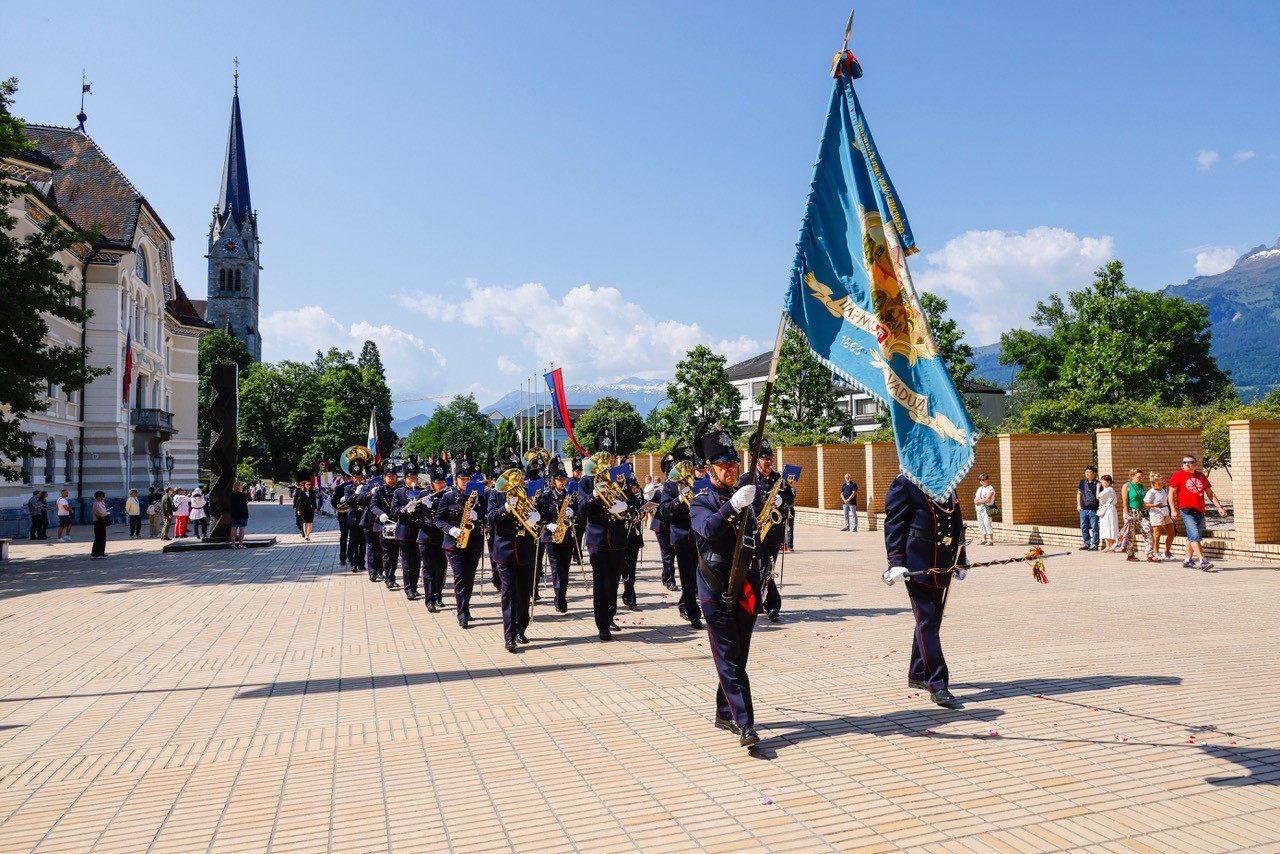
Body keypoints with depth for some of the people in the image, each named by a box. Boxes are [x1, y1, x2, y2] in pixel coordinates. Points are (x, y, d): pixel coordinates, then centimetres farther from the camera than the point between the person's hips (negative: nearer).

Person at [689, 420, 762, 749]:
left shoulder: (745, 497, 12)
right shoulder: (701, 502, -5)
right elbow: (709, 529, -28)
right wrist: (733, 506, -40)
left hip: (746, 591, 6)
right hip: (717, 594, -6)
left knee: (737, 658, 14)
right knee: (729, 660, -7)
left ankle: (725, 713, 28)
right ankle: (745, 725, -8)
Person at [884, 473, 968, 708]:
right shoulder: (904, 484, -7)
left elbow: (957, 523, 20)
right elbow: (893, 525, -11)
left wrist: (960, 560, 20)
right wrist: (896, 561, -19)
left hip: (942, 566, 8)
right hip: (917, 565, -7)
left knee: (932, 620, 15)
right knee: (927, 622, -7)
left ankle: (917, 675, 28)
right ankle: (937, 685, -6)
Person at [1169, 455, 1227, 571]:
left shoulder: (1201, 476, 15)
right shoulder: (1177, 476, 0)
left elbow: (1210, 494, 19)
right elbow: (1171, 493, -3)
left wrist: (1219, 507, 11)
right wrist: (1173, 509, -12)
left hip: (1200, 511, 6)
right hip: (1187, 510, -6)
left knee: (1193, 537, 11)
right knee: (1194, 535, -15)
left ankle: (1188, 560, 20)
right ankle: (1203, 561, -21)